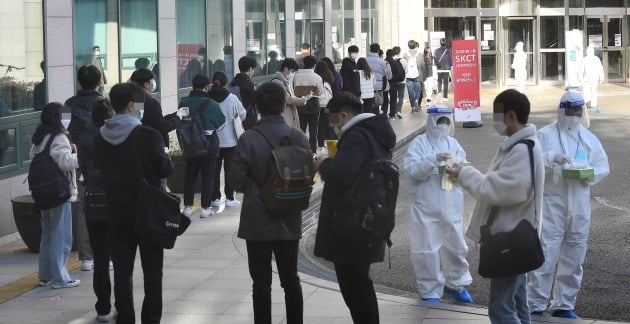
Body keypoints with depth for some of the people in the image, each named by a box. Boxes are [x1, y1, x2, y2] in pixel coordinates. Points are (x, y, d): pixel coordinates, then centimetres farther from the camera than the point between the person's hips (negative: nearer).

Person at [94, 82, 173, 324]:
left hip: (117, 213, 3)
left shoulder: (101, 138, -2)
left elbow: (97, 169, 6)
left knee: (122, 270, 9)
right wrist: (164, 158, 9)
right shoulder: (148, 136, -16)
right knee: (152, 271, 8)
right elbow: (166, 169, -11)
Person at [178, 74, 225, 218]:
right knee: (208, 177, 6)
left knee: (189, 176, 14)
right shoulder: (211, 104, -16)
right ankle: (206, 208, 7)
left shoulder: (184, 103, -6)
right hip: (209, 145, -3)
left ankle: (187, 206, 15)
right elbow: (221, 122, -4)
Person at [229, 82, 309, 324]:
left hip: (258, 221, -3)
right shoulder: (299, 138, -6)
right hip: (289, 221, 3)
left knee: (261, 282, 4)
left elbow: (237, 180, -12)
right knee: (290, 279, 15)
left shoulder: (249, 139, -15)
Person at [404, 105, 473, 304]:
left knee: (456, 246, 14)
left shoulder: (453, 143, 10)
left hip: (451, 206, 5)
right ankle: (430, 292, 11)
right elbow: (412, 169, -16)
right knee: (428, 250, -1)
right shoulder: (420, 143, -4)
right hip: (426, 207, -5)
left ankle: (455, 284, 34)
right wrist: (434, 159, -27)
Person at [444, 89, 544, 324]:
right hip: (512, 236, 11)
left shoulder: (522, 151, -21)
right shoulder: (518, 146, 13)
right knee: (515, 304, 15)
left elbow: (497, 190, -25)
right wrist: (467, 174, 1)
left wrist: (464, 175, -13)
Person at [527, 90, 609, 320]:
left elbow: (603, 167, 12)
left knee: (573, 258, 9)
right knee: (546, 256, -9)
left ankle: (564, 305, 19)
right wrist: (552, 158, -27)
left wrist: (590, 174, -9)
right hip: (551, 204, -4)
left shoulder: (589, 138, 13)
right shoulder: (545, 134, 0)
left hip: (579, 207, 5)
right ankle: (536, 305, -4)